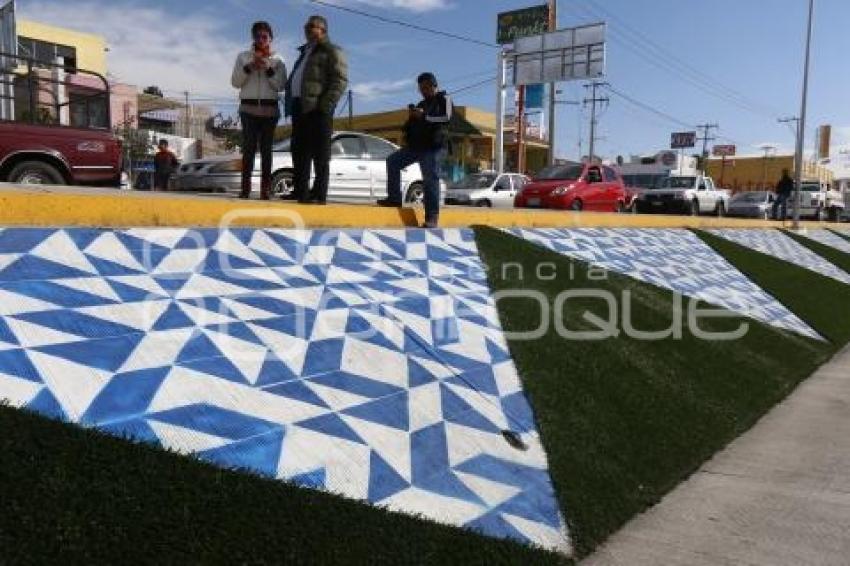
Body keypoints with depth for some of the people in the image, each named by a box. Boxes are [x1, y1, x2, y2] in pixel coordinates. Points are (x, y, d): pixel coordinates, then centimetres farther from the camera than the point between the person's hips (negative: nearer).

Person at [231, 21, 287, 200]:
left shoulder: (278, 60, 10)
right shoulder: (243, 56, 12)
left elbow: (280, 85, 0)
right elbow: (235, 82, 6)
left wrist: (268, 69, -11)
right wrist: (248, 67, -7)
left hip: (270, 108, 0)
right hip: (248, 107, 0)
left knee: (266, 148, -3)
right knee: (249, 147, -8)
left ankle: (265, 188, -5)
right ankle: (245, 188, -9)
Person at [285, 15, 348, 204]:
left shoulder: (332, 51, 2)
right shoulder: (305, 52, 28)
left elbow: (340, 80, -10)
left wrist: (326, 105, -20)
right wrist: (291, 104, 18)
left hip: (317, 108, -9)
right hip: (300, 106, 9)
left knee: (319, 153, -9)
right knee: (299, 151, 9)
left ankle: (319, 194, -10)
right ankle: (300, 191, 14)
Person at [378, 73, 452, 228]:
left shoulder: (443, 99, 4)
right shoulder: (422, 104, 26)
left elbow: (446, 117, -14)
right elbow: (413, 125, 26)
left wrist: (424, 116, -14)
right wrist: (412, 117, 4)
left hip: (433, 146, -8)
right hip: (416, 145, 8)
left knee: (431, 180, -13)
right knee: (393, 161, 5)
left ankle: (432, 217, -13)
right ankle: (394, 198, 7)